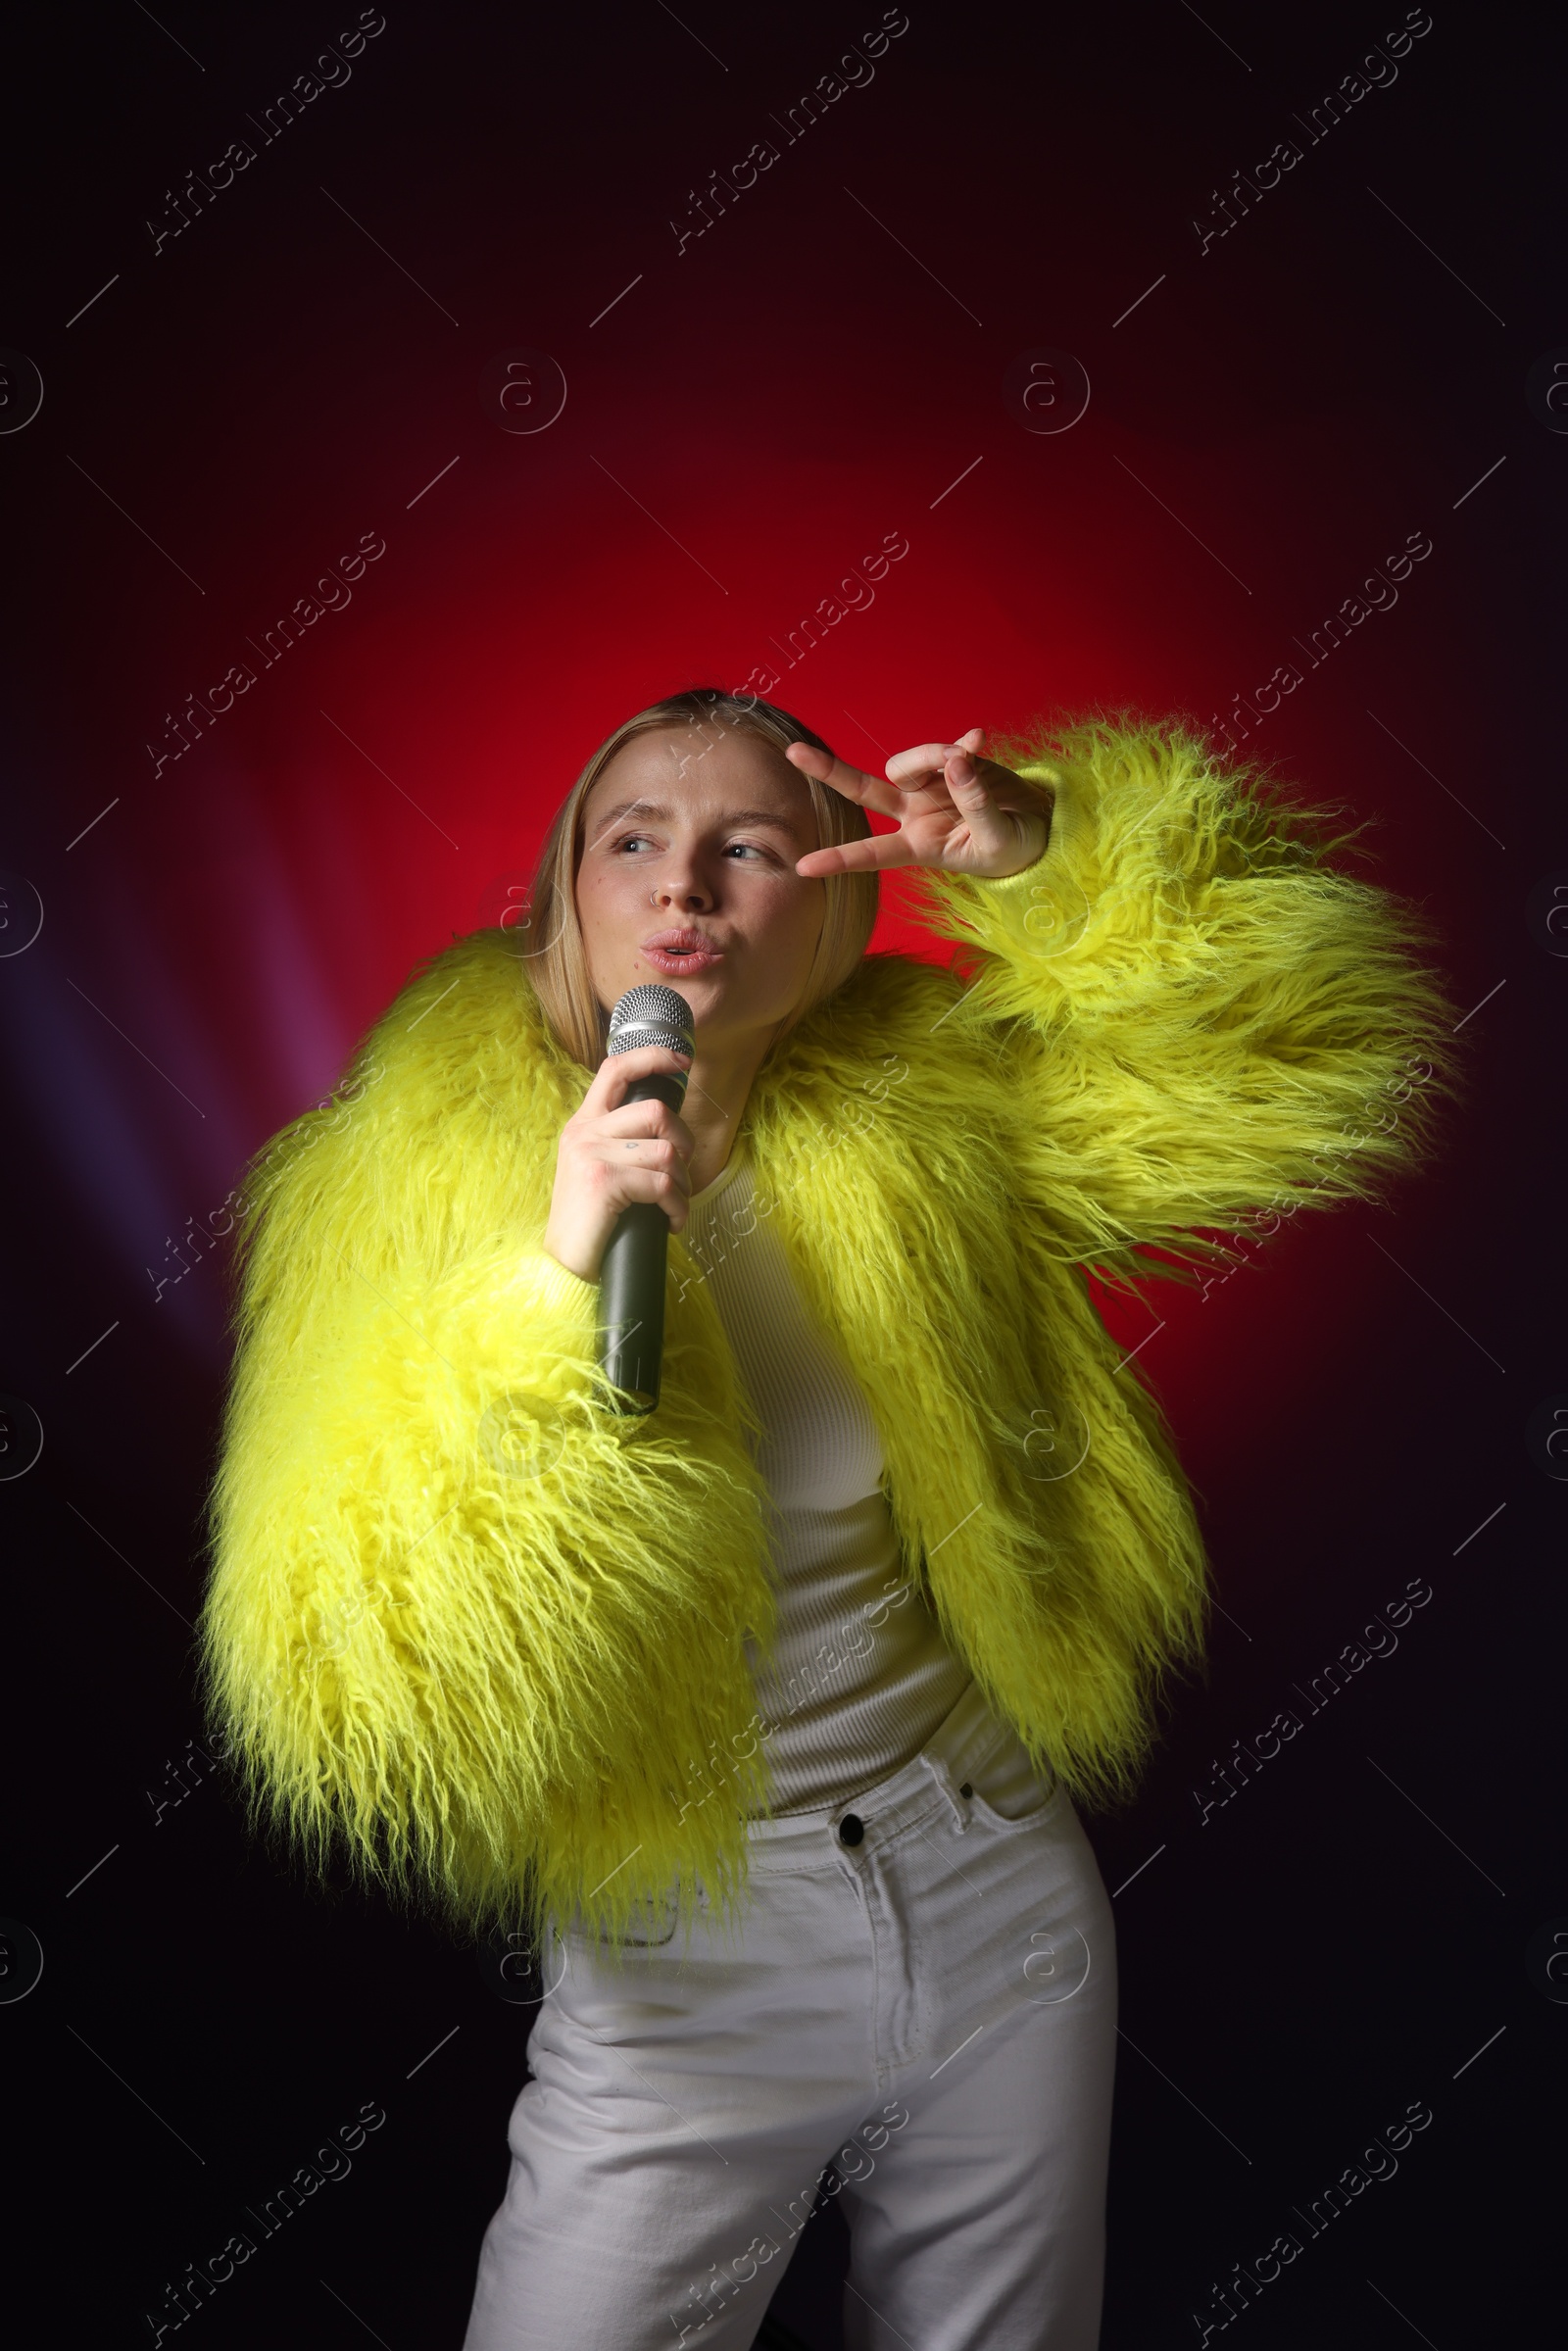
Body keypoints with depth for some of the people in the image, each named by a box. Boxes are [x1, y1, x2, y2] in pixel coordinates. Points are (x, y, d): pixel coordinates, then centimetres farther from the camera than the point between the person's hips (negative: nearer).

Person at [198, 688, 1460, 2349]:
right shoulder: (416, 1187, -13)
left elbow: (1303, 1040, 0)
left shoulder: (917, 1123, -5)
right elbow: (351, 1689, -22)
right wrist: (555, 1281, -33)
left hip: (999, 1903, 3)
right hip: (683, 1980, -3)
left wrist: (1047, 847, -15)